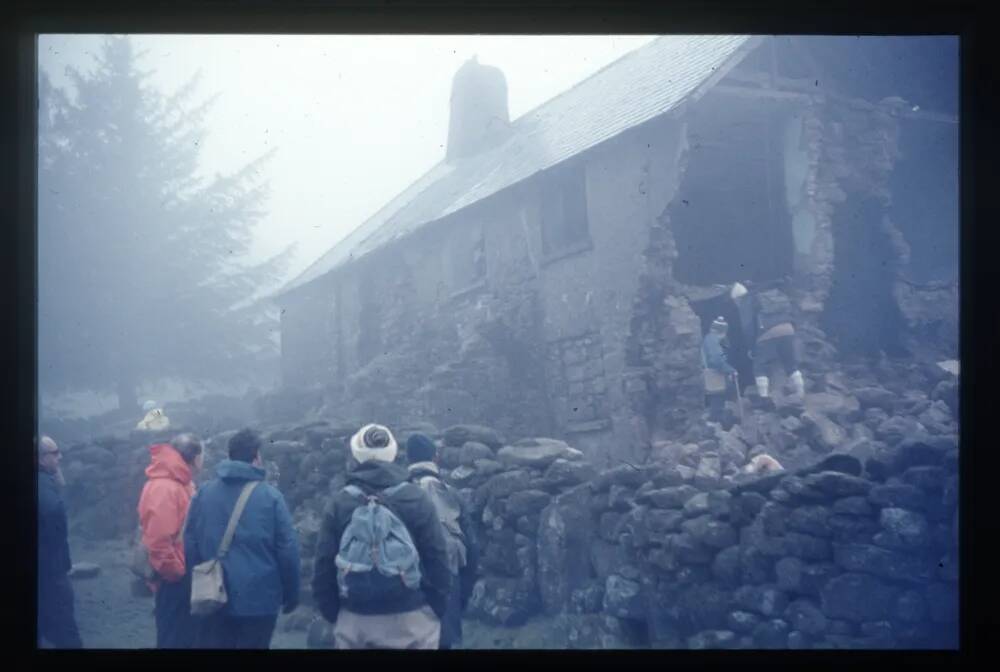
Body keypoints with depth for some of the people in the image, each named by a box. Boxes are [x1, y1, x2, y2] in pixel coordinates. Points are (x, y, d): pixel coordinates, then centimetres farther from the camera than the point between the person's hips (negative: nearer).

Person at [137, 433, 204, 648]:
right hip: (173, 581, -10)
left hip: (183, 575, 10)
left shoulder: (181, 483, 10)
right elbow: (158, 541, -27)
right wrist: (176, 572, -17)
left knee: (187, 636, 18)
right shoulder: (164, 488, -22)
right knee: (175, 639, 1)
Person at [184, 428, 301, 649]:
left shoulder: (204, 492, 1)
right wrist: (291, 594, 3)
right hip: (259, 599, -3)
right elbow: (287, 550, -9)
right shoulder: (271, 496, -9)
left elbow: (190, 544, 2)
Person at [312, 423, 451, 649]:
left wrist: (332, 614, 9)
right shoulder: (417, 499, -5)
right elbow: (437, 561, -6)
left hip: (355, 622, 1)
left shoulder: (339, 502, -3)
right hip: (411, 620, -1)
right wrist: (437, 611, 4)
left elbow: (323, 567, -2)